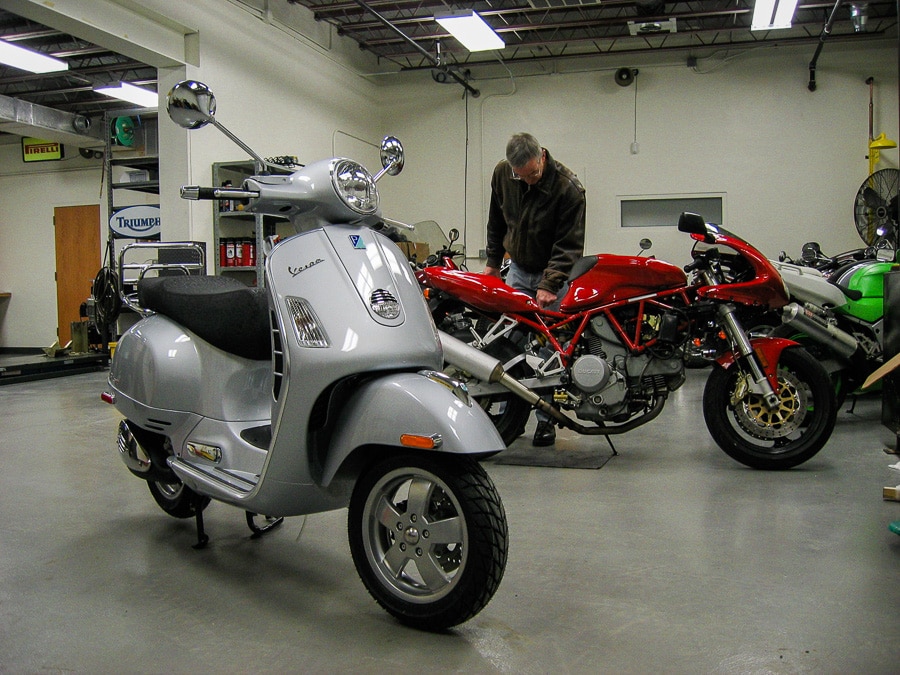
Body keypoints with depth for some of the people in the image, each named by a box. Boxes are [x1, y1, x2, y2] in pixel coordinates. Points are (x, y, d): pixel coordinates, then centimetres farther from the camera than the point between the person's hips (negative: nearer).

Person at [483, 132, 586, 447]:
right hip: (518, 269, 4)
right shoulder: (501, 174, -6)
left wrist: (549, 284, -28)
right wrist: (492, 261, 12)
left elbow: (569, 244, -20)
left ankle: (546, 418, 5)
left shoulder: (568, 187, -21)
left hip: (554, 273, -4)